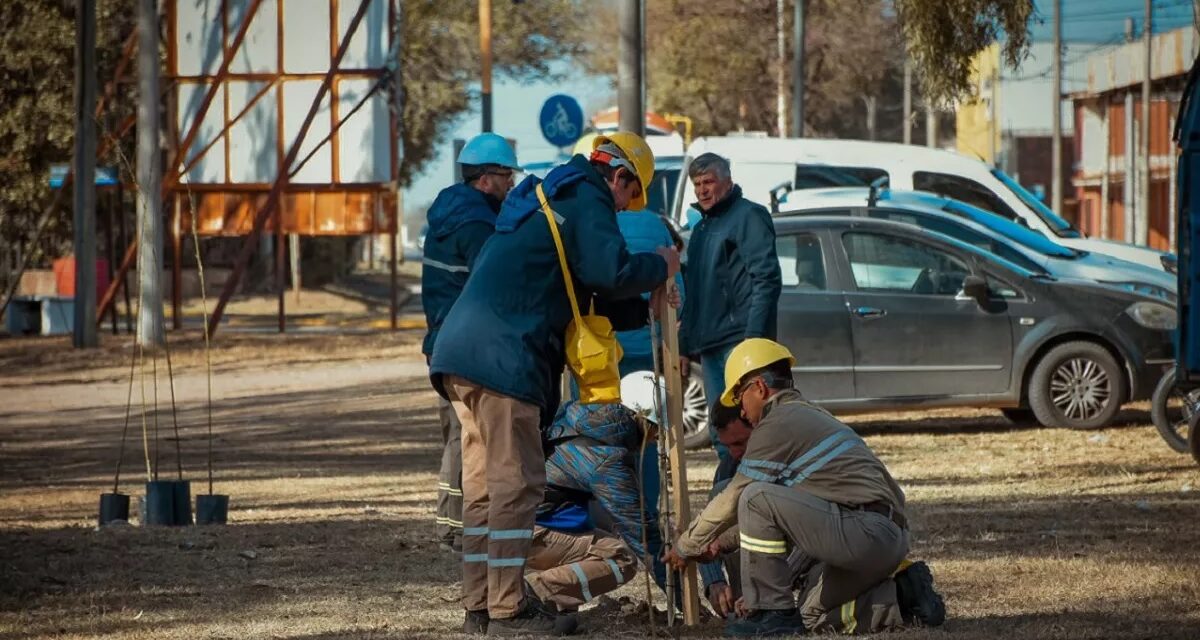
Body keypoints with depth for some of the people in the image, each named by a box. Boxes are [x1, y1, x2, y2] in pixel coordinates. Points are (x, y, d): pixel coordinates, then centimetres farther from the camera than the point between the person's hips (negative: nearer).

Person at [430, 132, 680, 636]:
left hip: (461, 353, 10)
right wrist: (659, 268, 3)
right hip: (502, 357, -10)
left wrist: (642, 308, 30)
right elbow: (610, 272, -16)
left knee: (484, 482, 14)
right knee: (517, 482, -6)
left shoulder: (546, 199, 30)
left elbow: (576, 295, 35)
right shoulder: (589, 200, -1)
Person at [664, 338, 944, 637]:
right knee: (814, 615, 23)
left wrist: (685, 546, 15)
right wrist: (727, 540, 36)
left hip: (862, 532, -10)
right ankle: (903, 597, 9)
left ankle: (772, 612, -7)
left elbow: (732, 501, 1)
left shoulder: (776, 425, -4)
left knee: (756, 497, -12)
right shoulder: (813, 416, 27)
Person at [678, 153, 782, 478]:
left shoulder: (749, 216, -4)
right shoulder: (702, 227, 23)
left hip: (740, 341, -9)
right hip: (709, 346, 9)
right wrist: (685, 344, 23)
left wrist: (754, 338, -20)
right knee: (722, 435, 9)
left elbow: (766, 280, -12)